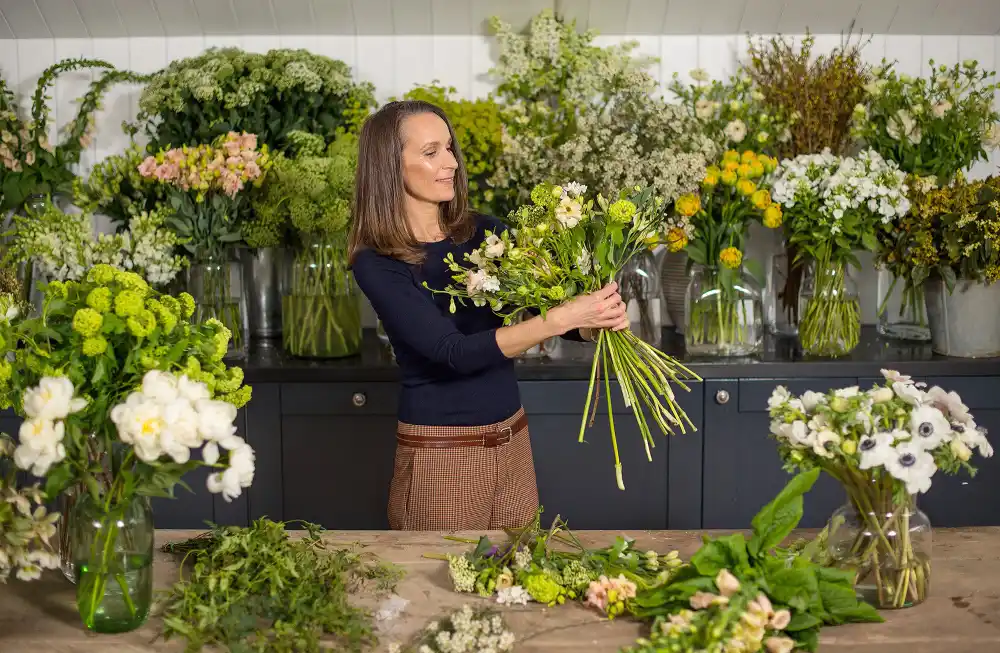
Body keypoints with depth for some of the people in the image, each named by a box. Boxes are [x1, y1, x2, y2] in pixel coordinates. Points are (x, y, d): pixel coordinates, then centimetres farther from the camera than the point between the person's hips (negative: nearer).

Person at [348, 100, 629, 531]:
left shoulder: (486, 233, 1)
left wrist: (599, 320, -19)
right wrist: (564, 316, -30)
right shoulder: (376, 263, -14)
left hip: (513, 443, 5)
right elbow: (456, 351, -23)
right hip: (438, 455, -5)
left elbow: (539, 308, 3)